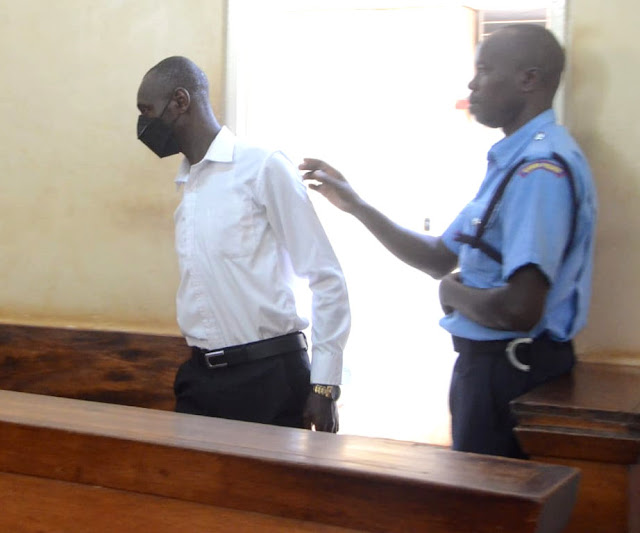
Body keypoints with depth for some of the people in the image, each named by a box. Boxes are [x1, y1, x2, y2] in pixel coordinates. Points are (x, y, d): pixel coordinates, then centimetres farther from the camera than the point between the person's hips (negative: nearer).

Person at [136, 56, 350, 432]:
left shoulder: (264, 168, -9)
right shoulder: (187, 185, 11)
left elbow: (327, 276, -10)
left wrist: (324, 384, -12)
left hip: (268, 376, -6)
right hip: (201, 378, 6)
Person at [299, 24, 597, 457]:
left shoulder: (542, 169, -22)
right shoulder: (512, 162, 11)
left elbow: (519, 310, -30)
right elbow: (439, 259, 16)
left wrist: (454, 294, -10)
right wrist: (356, 205, 11)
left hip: (513, 371, -9)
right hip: (488, 362, 9)